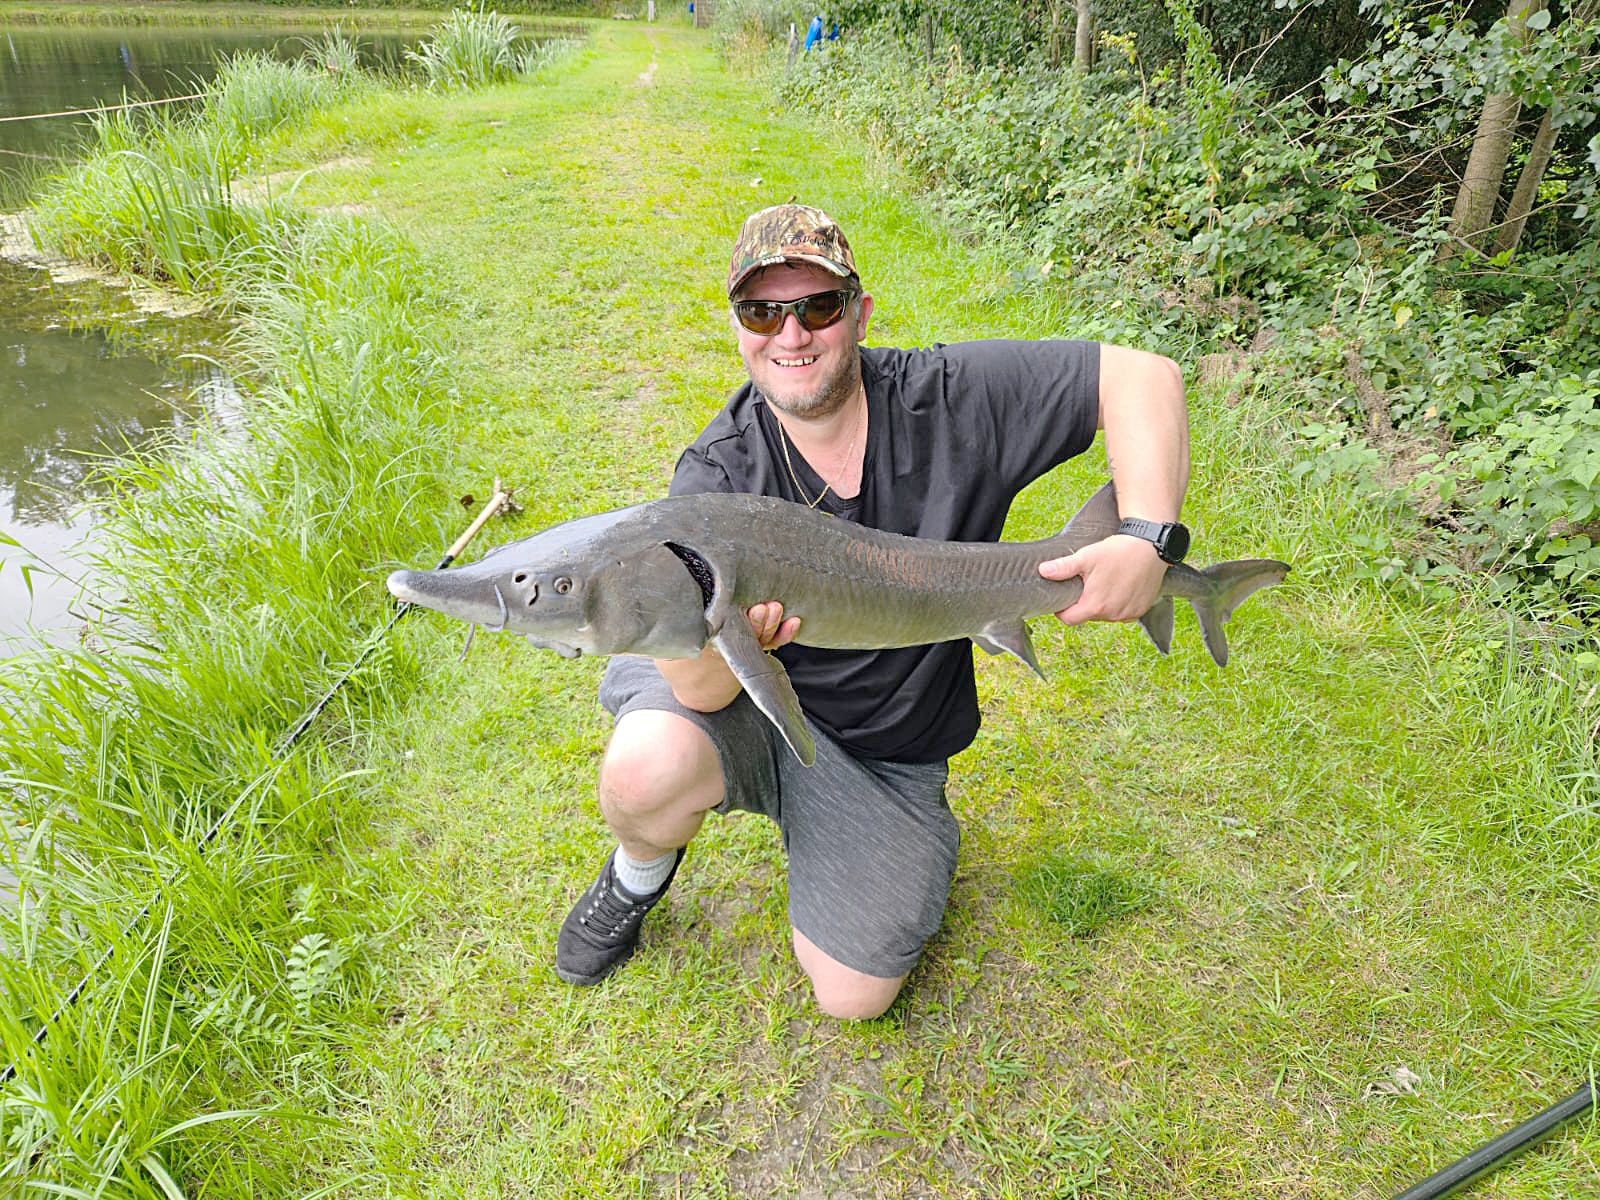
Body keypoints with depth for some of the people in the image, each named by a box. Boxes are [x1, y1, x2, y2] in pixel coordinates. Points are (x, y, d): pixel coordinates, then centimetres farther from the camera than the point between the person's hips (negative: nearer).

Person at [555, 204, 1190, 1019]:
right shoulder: (715, 476, -19)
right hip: (752, 709, -1)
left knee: (853, 998, 0)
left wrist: (1147, 539, -30)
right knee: (648, 769, -35)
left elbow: (1145, 377, -16)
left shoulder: (953, 400, -17)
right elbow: (702, 692, -24)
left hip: (885, 751, 1)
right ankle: (639, 874, 5)